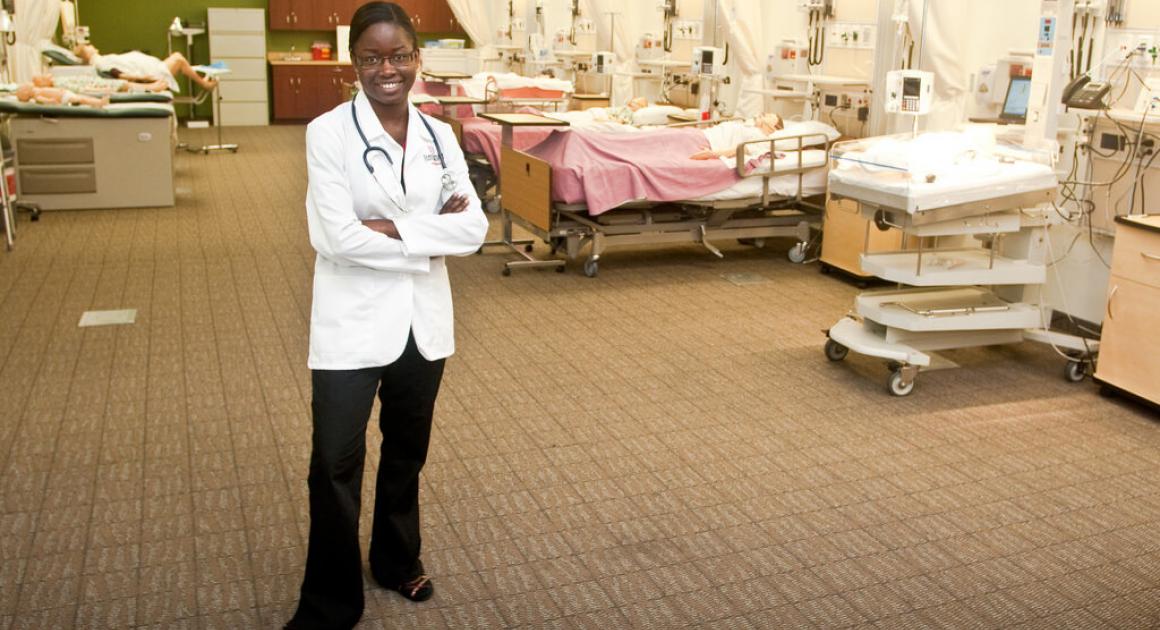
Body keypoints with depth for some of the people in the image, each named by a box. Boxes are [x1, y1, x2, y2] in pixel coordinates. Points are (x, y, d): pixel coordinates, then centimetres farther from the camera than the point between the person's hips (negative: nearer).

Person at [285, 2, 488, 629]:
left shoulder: (439, 136, 4)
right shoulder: (328, 132, -9)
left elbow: (474, 227, -4)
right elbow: (337, 237, -19)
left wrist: (393, 229, -16)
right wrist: (430, 235, -13)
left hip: (423, 319, 4)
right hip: (351, 323, -4)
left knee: (407, 452, 19)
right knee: (335, 464, 0)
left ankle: (398, 559, 42)